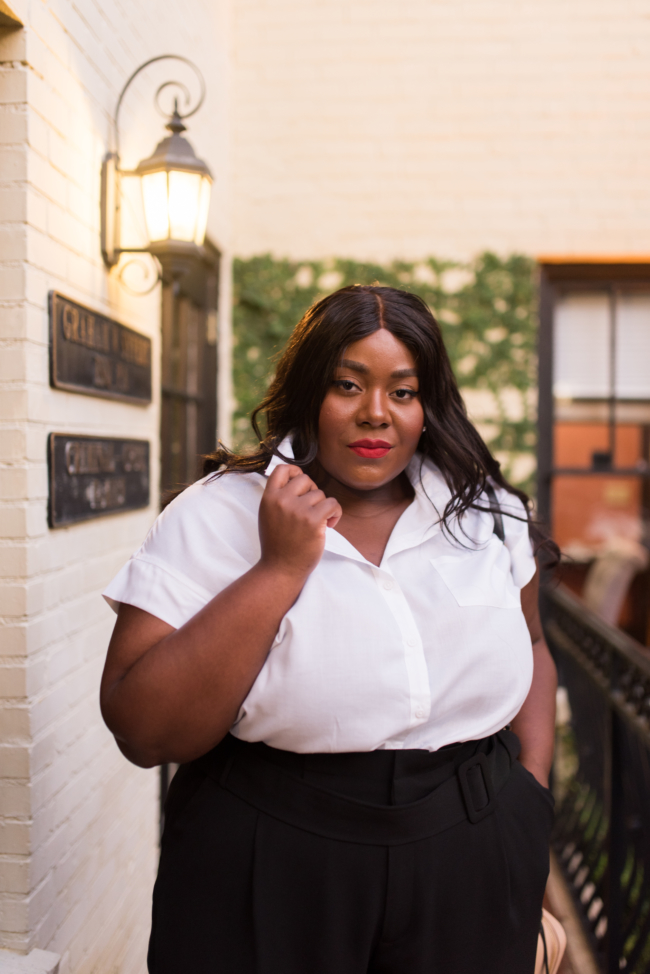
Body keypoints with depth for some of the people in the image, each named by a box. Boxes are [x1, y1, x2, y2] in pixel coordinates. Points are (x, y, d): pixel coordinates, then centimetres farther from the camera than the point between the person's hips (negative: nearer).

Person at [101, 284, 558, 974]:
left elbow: (528, 646, 17)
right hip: (273, 867, -3)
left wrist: (533, 780, 3)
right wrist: (280, 569, -22)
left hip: (474, 863, 4)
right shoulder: (215, 515, -10)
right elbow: (144, 734, -17)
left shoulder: (487, 511, 2)